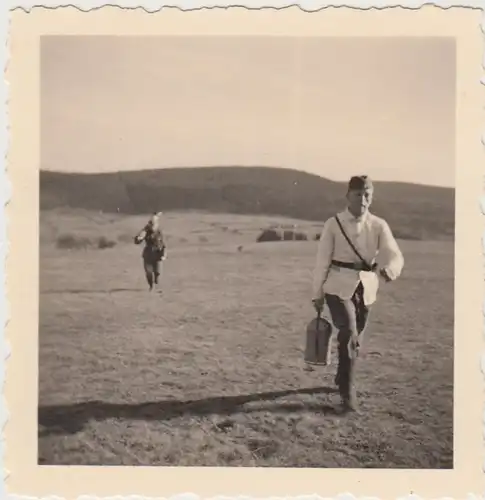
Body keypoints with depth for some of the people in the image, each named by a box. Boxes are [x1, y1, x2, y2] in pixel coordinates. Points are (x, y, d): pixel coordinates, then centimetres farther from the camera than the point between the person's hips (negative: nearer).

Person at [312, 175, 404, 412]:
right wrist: (317, 293, 1)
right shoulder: (333, 224, -7)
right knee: (349, 333, -22)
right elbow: (322, 261, -2)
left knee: (355, 338, 17)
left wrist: (388, 269, -38)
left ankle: (342, 379, 42)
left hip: (366, 288, 3)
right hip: (338, 287, -3)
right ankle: (348, 391, -12)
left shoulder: (379, 225, -3)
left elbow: (395, 255, -15)